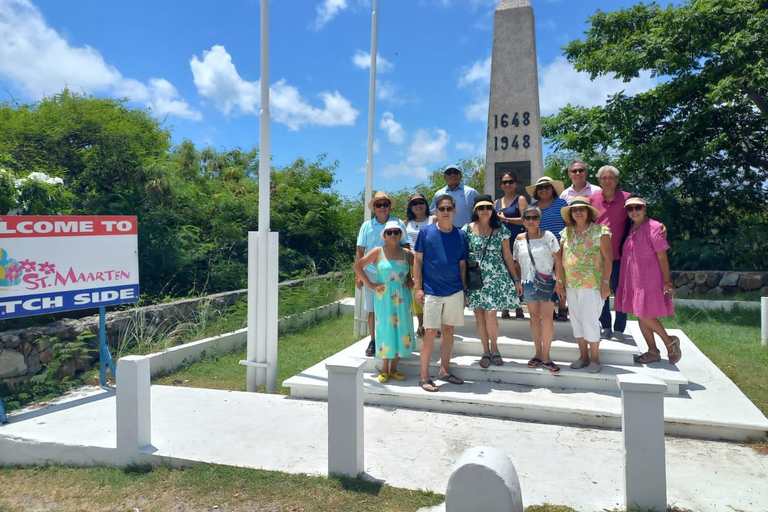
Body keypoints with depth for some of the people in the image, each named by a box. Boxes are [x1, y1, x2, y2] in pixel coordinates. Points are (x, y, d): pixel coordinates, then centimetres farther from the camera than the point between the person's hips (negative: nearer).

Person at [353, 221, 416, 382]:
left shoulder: (406, 253, 6)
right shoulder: (378, 251, -2)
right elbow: (357, 265, -3)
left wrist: (411, 280, 3)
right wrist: (370, 284, -7)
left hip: (402, 298, 3)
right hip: (384, 298, -3)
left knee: (401, 330, 5)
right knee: (386, 330, 1)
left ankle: (393, 369, 18)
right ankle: (384, 370, 14)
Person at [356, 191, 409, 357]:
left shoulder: (398, 224, 1)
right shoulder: (367, 226, 3)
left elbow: (406, 249, 3)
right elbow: (360, 251, 5)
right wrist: (358, 275, 0)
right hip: (372, 273, 1)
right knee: (372, 309, 7)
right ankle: (373, 341, 20)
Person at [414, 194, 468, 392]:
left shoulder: (460, 235, 5)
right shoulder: (426, 231, -3)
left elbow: (462, 264, 9)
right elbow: (417, 260, -2)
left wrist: (464, 291, 9)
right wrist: (418, 288, -7)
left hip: (455, 292, 3)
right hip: (432, 292, -3)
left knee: (448, 330, 11)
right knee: (431, 332, -2)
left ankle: (444, 371, 25)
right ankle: (424, 376, 8)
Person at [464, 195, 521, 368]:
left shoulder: (501, 230, 3)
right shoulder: (468, 229, 1)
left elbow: (507, 256, 6)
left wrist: (516, 279, 5)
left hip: (495, 277, 0)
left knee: (490, 314, -8)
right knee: (480, 315, 4)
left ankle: (495, 349, 15)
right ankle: (486, 351, 20)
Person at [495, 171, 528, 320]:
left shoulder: (520, 199, 4)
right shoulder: (497, 202, 18)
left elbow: (525, 219, -10)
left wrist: (505, 219, -7)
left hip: (516, 241, -4)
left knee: (517, 273, -5)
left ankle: (518, 307, 1)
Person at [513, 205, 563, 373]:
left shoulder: (548, 236, -4)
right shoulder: (519, 239, 5)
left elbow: (557, 261, -4)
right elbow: (517, 262, 11)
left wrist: (559, 282, -10)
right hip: (528, 284, 3)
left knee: (547, 319, -5)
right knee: (534, 317, 11)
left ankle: (546, 356, 7)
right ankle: (538, 354, 21)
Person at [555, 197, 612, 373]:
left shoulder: (599, 231, -5)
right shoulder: (566, 232, 9)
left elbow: (608, 258, -7)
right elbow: (561, 258, 12)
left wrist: (605, 282, -13)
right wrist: (559, 280, 7)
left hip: (592, 285, -5)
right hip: (571, 285, 5)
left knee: (590, 320, -5)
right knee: (576, 320, 10)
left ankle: (595, 358, 11)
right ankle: (583, 356, 23)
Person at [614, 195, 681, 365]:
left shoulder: (653, 227, -14)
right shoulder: (631, 228, 6)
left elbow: (662, 257, -13)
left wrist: (667, 281, -12)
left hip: (650, 280, -7)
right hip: (633, 280, 7)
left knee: (644, 315, -5)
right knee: (640, 315, 10)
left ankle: (670, 342, 18)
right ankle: (653, 351, 21)